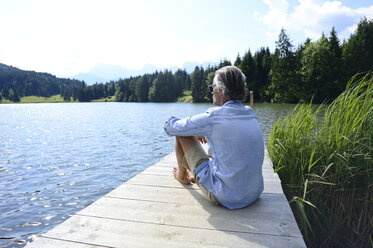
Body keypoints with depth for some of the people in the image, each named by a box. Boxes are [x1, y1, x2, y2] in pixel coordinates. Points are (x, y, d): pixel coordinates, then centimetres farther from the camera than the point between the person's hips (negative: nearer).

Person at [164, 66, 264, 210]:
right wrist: (201, 131, 27)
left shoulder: (212, 117, -18)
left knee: (182, 134, 3)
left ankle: (182, 175, 32)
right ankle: (194, 176, 51)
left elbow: (170, 127, -5)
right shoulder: (251, 116, 2)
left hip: (224, 197, -6)